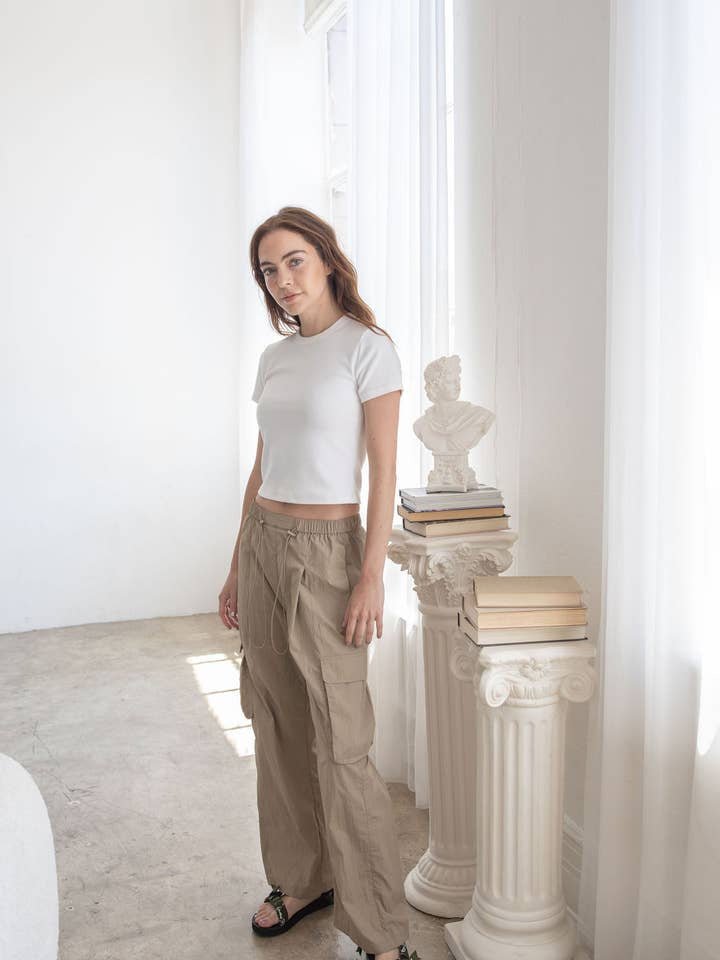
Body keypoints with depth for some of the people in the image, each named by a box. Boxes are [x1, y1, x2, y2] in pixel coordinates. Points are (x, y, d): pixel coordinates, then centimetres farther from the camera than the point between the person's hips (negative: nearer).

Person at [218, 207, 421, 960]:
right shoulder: (274, 358, 11)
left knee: (339, 743, -4)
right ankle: (301, 880, 31)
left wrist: (371, 578, -17)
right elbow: (261, 470, 15)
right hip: (264, 546, 7)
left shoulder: (367, 347, -8)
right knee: (278, 729, 13)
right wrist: (237, 568, 14)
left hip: (327, 553, -7)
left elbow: (384, 472, -12)